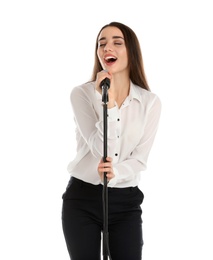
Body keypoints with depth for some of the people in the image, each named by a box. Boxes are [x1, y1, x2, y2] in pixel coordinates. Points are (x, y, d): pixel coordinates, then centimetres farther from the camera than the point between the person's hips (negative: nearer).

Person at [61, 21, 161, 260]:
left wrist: (115, 173, -25)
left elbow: (140, 158, -4)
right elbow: (101, 150, -16)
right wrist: (108, 101, -25)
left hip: (126, 201, 2)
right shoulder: (82, 93, -7)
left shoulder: (151, 102, -1)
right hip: (82, 198, -1)